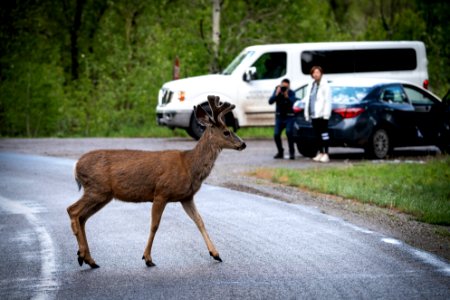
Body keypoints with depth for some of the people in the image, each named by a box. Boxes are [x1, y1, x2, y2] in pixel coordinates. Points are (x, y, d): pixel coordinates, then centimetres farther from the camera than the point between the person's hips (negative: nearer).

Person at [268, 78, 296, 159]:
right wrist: (277, 94, -25)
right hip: (279, 117, 3)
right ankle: (280, 152, 14)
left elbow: (292, 103, -25)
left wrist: (286, 96, -36)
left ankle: (292, 152, -13)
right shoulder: (277, 91, -2)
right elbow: (270, 101, -14)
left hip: (289, 117, -3)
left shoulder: (291, 93, -9)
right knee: (276, 134, -8)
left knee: (289, 132, -24)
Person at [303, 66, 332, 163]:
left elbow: (327, 100, -11)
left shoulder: (325, 85, -6)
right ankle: (320, 153, 17)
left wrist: (326, 114, -17)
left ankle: (326, 154, -3)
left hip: (321, 115, -7)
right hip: (313, 114, 7)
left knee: (323, 134, -5)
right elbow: (307, 100, 17)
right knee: (317, 135, 10)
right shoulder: (311, 86, 17)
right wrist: (307, 113, 12)